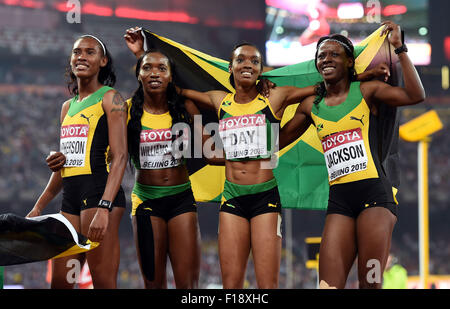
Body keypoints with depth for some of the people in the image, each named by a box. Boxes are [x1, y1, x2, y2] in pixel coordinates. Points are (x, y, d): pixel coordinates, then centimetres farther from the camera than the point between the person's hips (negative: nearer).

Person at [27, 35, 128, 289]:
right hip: (71, 199, 8)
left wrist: (104, 208, -23)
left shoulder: (110, 99, -2)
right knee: (59, 283, 5)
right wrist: (39, 207, 24)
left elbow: (119, 157, -11)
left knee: (104, 282, -11)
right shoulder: (68, 107, 22)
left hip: (100, 192, -8)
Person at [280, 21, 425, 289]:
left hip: (374, 191, -4)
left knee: (371, 284, -7)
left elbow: (415, 95, -10)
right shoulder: (311, 106, 16)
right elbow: (278, 140, 26)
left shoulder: (365, 92, 4)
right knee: (329, 285, -5)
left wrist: (400, 48, -12)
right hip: (339, 198, 4)